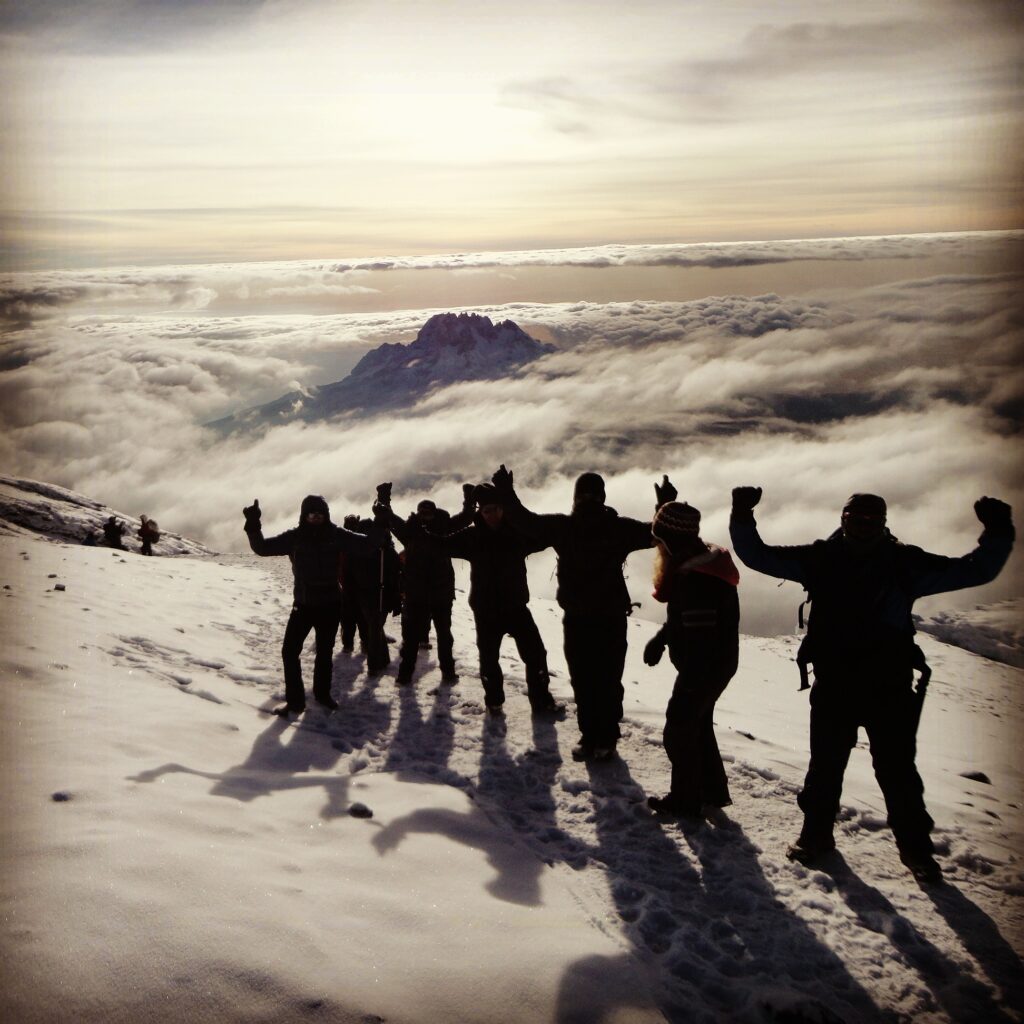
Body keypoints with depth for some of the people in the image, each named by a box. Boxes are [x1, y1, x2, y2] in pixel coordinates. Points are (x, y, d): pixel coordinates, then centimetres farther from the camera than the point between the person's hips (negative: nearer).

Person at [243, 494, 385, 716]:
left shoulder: (336, 535, -7)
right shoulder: (295, 537, -7)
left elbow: (367, 544, -9)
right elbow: (263, 547, -9)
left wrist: (382, 526, -25)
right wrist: (253, 525, -25)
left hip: (330, 604, 0)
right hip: (303, 604, 0)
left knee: (325, 652, 15)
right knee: (290, 651, -6)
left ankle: (322, 693, 35)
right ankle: (295, 700, 6)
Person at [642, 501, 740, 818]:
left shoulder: (696, 581, -30)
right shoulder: (702, 562, 2)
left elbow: (699, 642, -29)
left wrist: (685, 691, -23)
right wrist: (660, 638, 13)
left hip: (703, 670, -10)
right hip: (718, 664, 10)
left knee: (679, 731, 5)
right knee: (698, 724, 23)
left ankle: (685, 801, 19)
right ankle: (713, 791, 35)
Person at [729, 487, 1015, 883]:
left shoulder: (904, 562, -3)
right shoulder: (821, 558, -1)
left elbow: (975, 570, 0)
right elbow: (757, 556, 4)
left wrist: (997, 534, -14)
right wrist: (743, 518, -8)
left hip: (889, 687, -1)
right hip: (833, 684, 1)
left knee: (897, 768, 6)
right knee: (825, 763, 11)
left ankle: (914, 844, 23)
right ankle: (816, 832, 29)